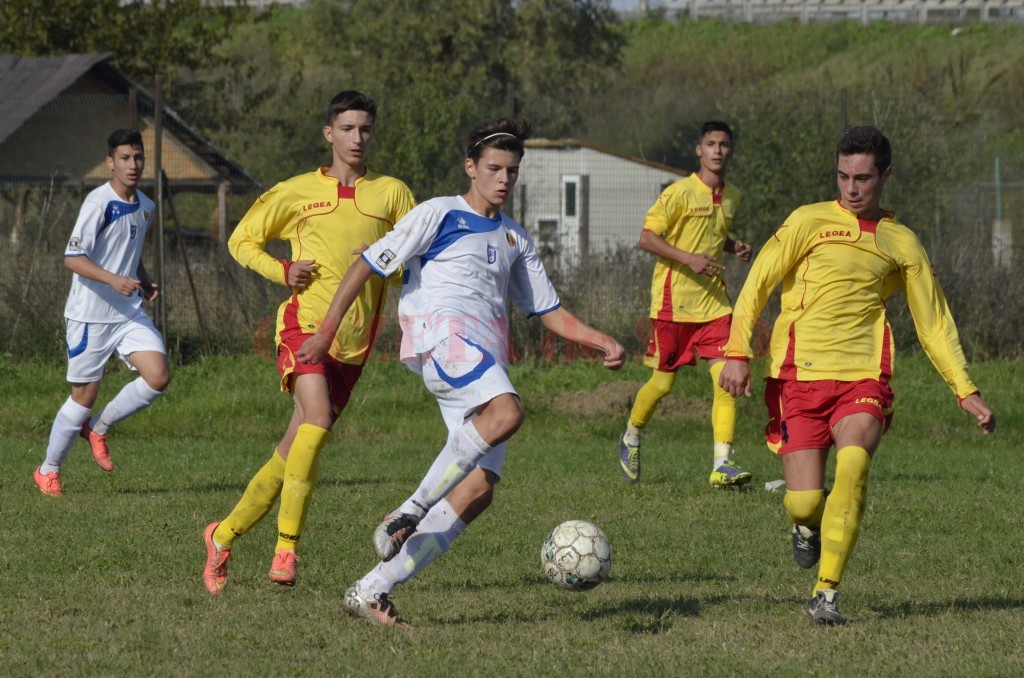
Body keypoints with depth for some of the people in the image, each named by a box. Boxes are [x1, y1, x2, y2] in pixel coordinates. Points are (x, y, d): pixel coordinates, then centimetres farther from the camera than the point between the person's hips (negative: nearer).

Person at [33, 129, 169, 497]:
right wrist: (114, 280, -31)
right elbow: (72, 258, -19)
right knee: (85, 395, 0)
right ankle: (48, 470, 19)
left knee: (158, 377, -12)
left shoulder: (145, 207, 9)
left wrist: (144, 281, 8)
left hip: (130, 313, 6)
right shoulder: (99, 202, -14)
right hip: (90, 315, -6)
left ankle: (99, 427, 11)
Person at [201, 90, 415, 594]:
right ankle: (286, 547, -24)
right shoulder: (297, 192, 8)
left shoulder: (391, 194, 11)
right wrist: (281, 271, -2)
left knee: (295, 450, 4)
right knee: (317, 420, -27)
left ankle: (224, 535, 20)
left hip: (354, 340, 3)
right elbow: (242, 240, 16)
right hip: (305, 321, -3)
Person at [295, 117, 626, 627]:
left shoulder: (515, 239, 27)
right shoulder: (439, 215, 8)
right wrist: (326, 331, -3)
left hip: (488, 361, 7)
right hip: (441, 332, -7)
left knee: (479, 490, -8)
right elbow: (370, 264, 5)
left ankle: (370, 592, -6)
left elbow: (550, 312, 28)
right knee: (506, 411, -36)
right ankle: (410, 512, -32)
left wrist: (602, 342, 11)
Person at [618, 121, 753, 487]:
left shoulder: (732, 197, 11)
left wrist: (734, 247, 7)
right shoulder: (680, 192, -9)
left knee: (726, 378, -12)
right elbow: (647, 237, -11)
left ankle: (722, 464, -15)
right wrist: (689, 259, -22)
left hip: (713, 301, 5)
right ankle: (631, 439, 33)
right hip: (674, 300, -5)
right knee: (663, 382, 5)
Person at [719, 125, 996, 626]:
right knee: (803, 502, -10)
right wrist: (737, 353, -9)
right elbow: (757, 285, 3)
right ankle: (808, 525, 31)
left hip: (864, 378, 1)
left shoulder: (902, 243, 13)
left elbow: (934, 323, 19)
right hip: (799, 376, -1)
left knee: (852, 466, -28)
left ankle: (826, 594, -21)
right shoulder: (809, 222, 5)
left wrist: (966, 391, 12)